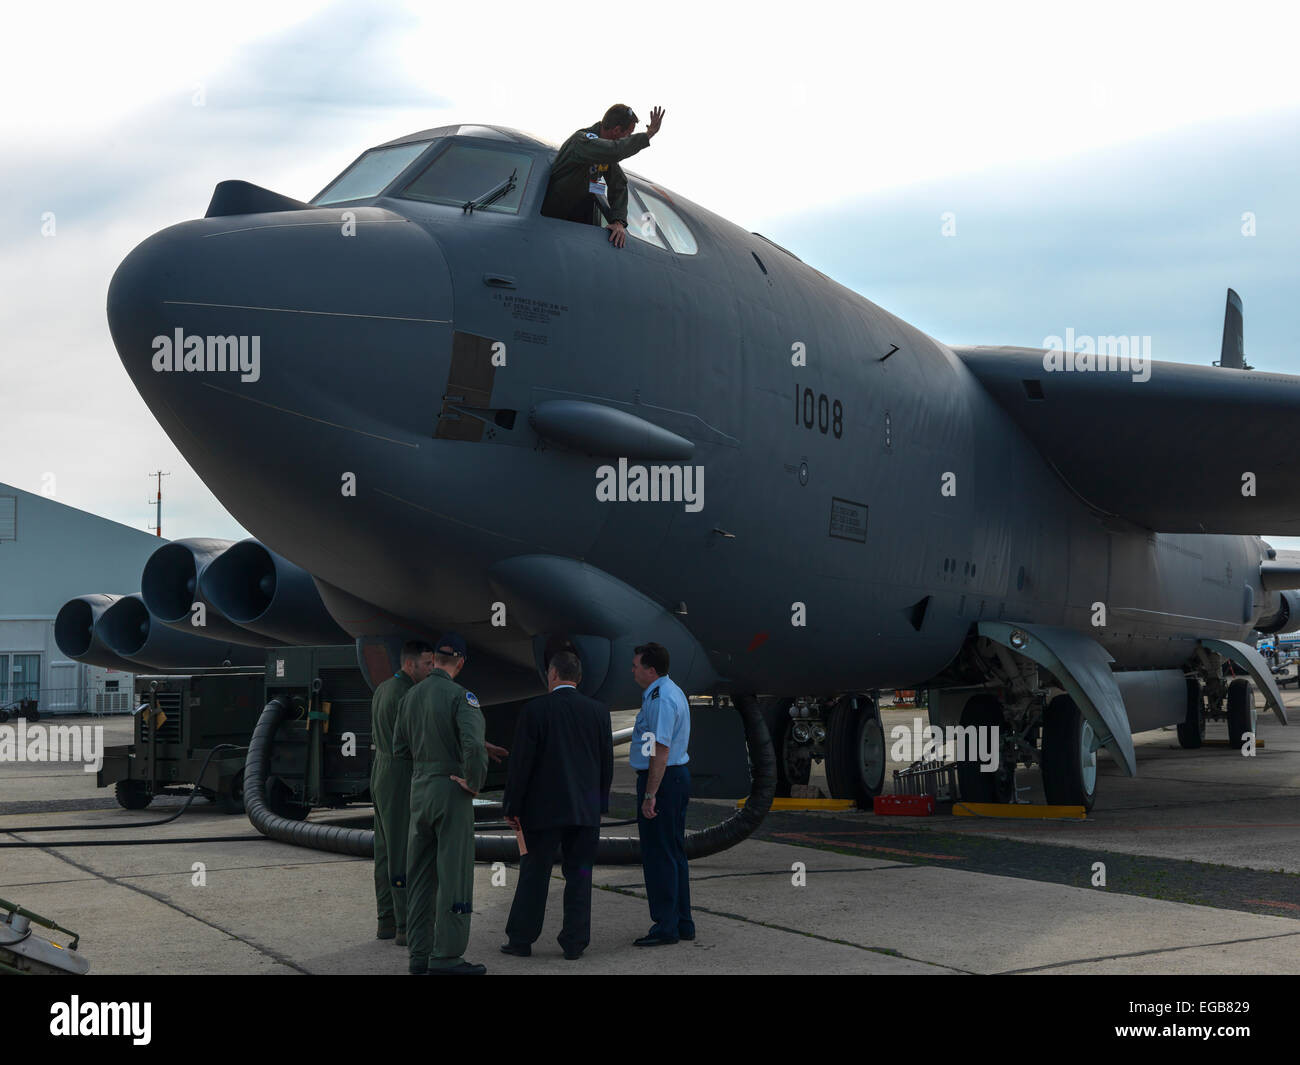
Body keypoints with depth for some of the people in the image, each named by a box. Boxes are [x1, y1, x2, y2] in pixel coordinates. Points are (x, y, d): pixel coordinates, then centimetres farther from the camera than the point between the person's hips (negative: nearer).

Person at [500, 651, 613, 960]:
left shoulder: (535, 710, -9)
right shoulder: (599, 712, 2)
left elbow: (521, 762, -9)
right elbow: (607, 764, 7)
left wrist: (512, 807, -1)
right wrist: (599, 804, 16)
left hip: (543, 807, -3)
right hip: (586, 809, 3)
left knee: (534, 873, 7)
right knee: (579, 873, 8)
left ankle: (521, 939, 14)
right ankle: (575, 943, 9)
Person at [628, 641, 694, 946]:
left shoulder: (661, 700, -19)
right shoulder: (670, 692, 14)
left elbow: (661, 752, -23)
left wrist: (650, 795, -23)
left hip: (661, 779, -11)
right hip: (678, 774, 11)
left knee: (658, 855, -4)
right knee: (674, 853, 15)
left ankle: (665, 927, 1)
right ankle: (683, 924, 21)